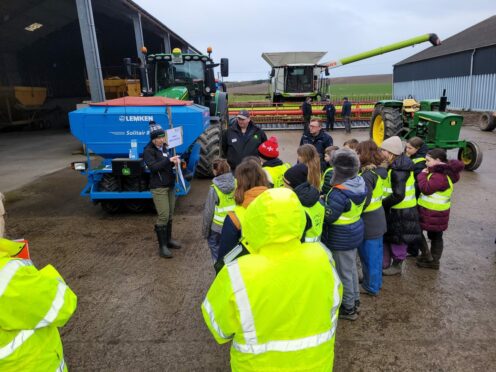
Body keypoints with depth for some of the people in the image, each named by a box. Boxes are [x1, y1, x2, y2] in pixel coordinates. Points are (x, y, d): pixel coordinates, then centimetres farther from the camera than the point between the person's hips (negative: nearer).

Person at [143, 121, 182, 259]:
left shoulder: (165, 147, 11)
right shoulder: (148, 151, -9)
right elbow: (153, 167, -23)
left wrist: (175, 162, -4)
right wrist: (169, 160, -27)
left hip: (170, 185, 7)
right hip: (159, 187, -7)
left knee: (170, 215, 12)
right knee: (163, 216, -9)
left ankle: (168, 239, 27)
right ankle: (162, 246, -2)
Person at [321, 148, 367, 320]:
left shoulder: (339, 193, -31)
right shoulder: (360, 183, -4)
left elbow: (327, 217, -24)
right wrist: (328, 200, 8)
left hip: (341, 237, -9)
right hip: (354, 232, 9)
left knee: (343, 273, 9)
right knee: (351, 268, 25)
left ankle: (348, 308, 25)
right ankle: (355, 300, 41)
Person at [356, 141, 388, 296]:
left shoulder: (367, 175, -23)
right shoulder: (379, 171, 4)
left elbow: (363, 202, -25)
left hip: (368, 221, -9)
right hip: (377, 219, 9)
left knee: (369, 255, 6)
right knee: (376, 253, 20)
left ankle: (371, 286, 20)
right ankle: (376, 281, 35)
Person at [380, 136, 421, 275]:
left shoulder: (397, 171, -24)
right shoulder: (400, 165, 7)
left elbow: (398, 196, -28)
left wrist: (382, 204, -18)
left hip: (399, 212, -9)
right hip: (402, 209, 9)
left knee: (397, 238, 7)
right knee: (389, 236, 17)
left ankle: (396, 266, 25)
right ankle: (385, 264, 29)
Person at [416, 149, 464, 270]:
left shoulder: (440, 176, -25)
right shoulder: (446, 172, 7)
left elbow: (426, 189, -27)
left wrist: (422, 175, -13)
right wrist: (426, 174, -1)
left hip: (431, 213, -9)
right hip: (438, 213, 9)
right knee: (436, 236, 16)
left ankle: (427, 256, 13)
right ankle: (434, 261, 26)